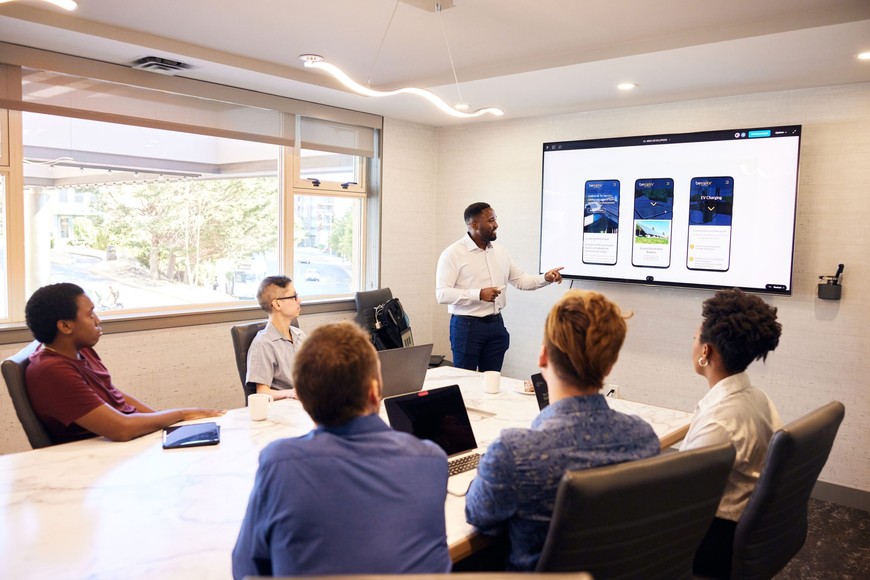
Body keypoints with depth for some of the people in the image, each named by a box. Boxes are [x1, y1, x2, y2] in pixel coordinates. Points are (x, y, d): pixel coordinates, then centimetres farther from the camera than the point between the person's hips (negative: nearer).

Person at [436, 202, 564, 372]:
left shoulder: (500, 252, 10)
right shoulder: (453, 254, -9)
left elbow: (521, 280, 17)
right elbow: (442, 294, -16)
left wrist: (545, 278, -1)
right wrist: (479, 294, -25)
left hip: (496, 324, 6)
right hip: (467, 325, -5)